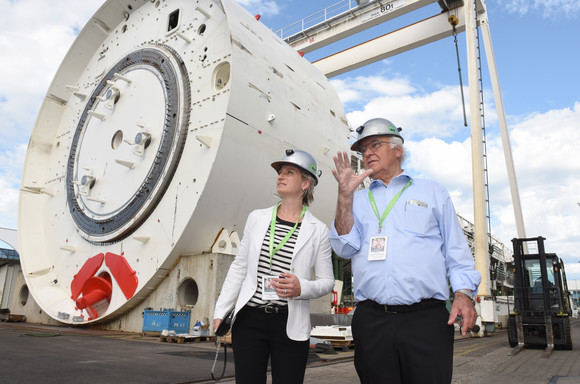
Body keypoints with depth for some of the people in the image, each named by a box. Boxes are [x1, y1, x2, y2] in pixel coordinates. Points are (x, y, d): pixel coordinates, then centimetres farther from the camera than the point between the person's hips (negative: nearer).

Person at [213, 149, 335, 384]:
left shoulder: (318, 230, -1)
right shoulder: (257, 218, 6)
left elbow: (327, 281, 3)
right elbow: (239, 268, 10)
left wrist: (301, 287, -17)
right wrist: (220, 311, 8)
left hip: (290, 327, -1)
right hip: (249, 320, 2)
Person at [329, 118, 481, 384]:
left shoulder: (433, 193, 15)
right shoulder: (357, 200, 16)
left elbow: (457, 252, 11)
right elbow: (345, 248, 2)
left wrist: (464, 292, -6)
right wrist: (345, 195, -6)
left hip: (426, 320, -1)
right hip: (371, 321, 2)